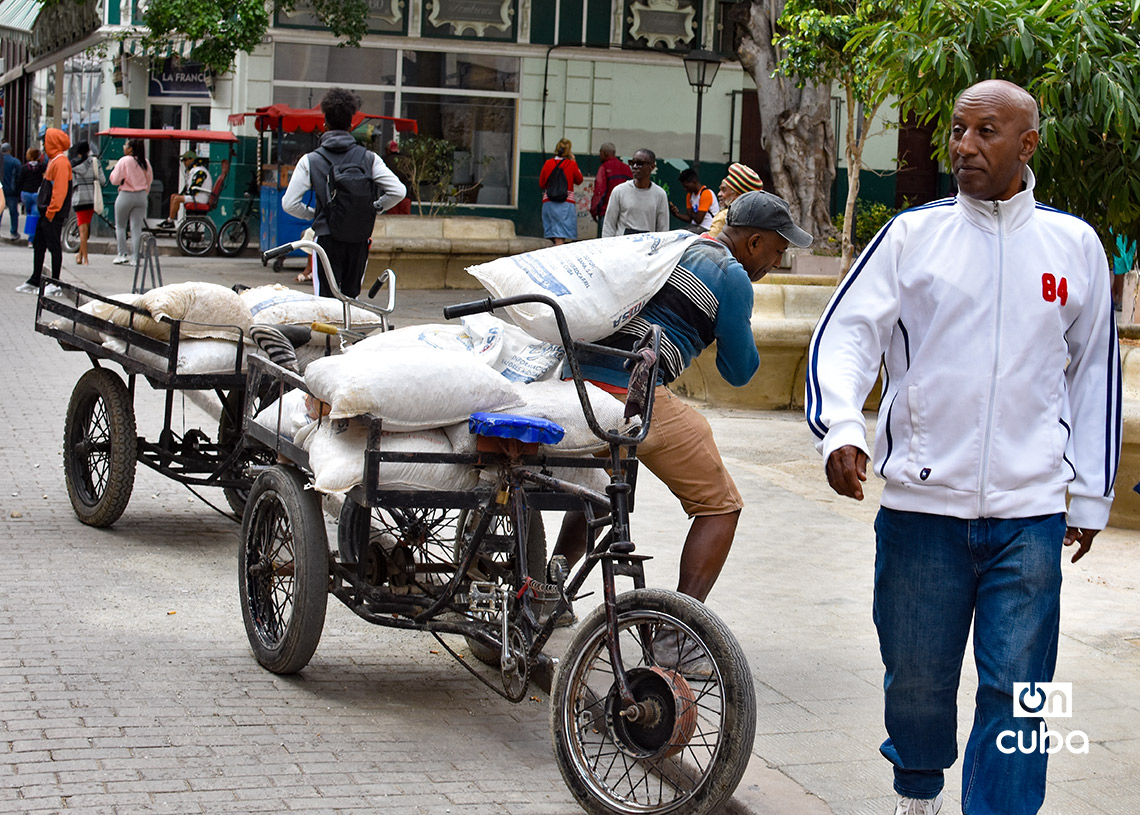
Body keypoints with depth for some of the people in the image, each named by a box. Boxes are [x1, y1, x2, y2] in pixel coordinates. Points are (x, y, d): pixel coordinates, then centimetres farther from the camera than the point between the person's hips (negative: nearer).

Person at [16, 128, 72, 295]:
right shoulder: (53, 161, 17)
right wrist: (44, 209, 19)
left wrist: (51, 211, -22)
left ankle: (55, 284, 0)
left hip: (54, 214, -10)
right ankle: (35, 281, 20)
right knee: (38, 244, 13)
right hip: (47, 212, 10)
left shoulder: (60, 162, -15)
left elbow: (60, 190, -22)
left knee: (54, 246, -4)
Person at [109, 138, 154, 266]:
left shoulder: (124, 161, -13)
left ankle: (122, 254, 4)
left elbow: (115, 179, -10)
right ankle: (135, 257, 0)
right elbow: (150, 180, 11)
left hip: (126, 196, -4)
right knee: (137, 227, 4)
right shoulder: (145, 163, 3)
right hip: (141, 196, 4)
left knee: (120, 226, 10)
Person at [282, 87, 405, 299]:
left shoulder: (310, 160, -2)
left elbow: (289, 203, -4)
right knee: (351, 296, 16)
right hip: (359, 241, 2)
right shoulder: (369, 158, 2)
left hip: (327, 240, -2)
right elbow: (398, 191, -3)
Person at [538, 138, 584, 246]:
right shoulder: (572, 164, -5)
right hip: (566, 203, -3)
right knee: (560, 238, -8)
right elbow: (579, 180, 11)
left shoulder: (548, 163, 2)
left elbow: (541, 183, 9)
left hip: (548, 203, 3)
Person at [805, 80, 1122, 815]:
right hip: (921, 504, 0)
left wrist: (1091, 495, 14)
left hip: (1029, 513, 0)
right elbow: (846, 333, -4)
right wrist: (841, 426, -22)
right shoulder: (912, 235, 3)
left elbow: (1096, 371, 15)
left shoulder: (1074, 245, 8)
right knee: (917, 679, 11)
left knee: (1015, 691, -4)